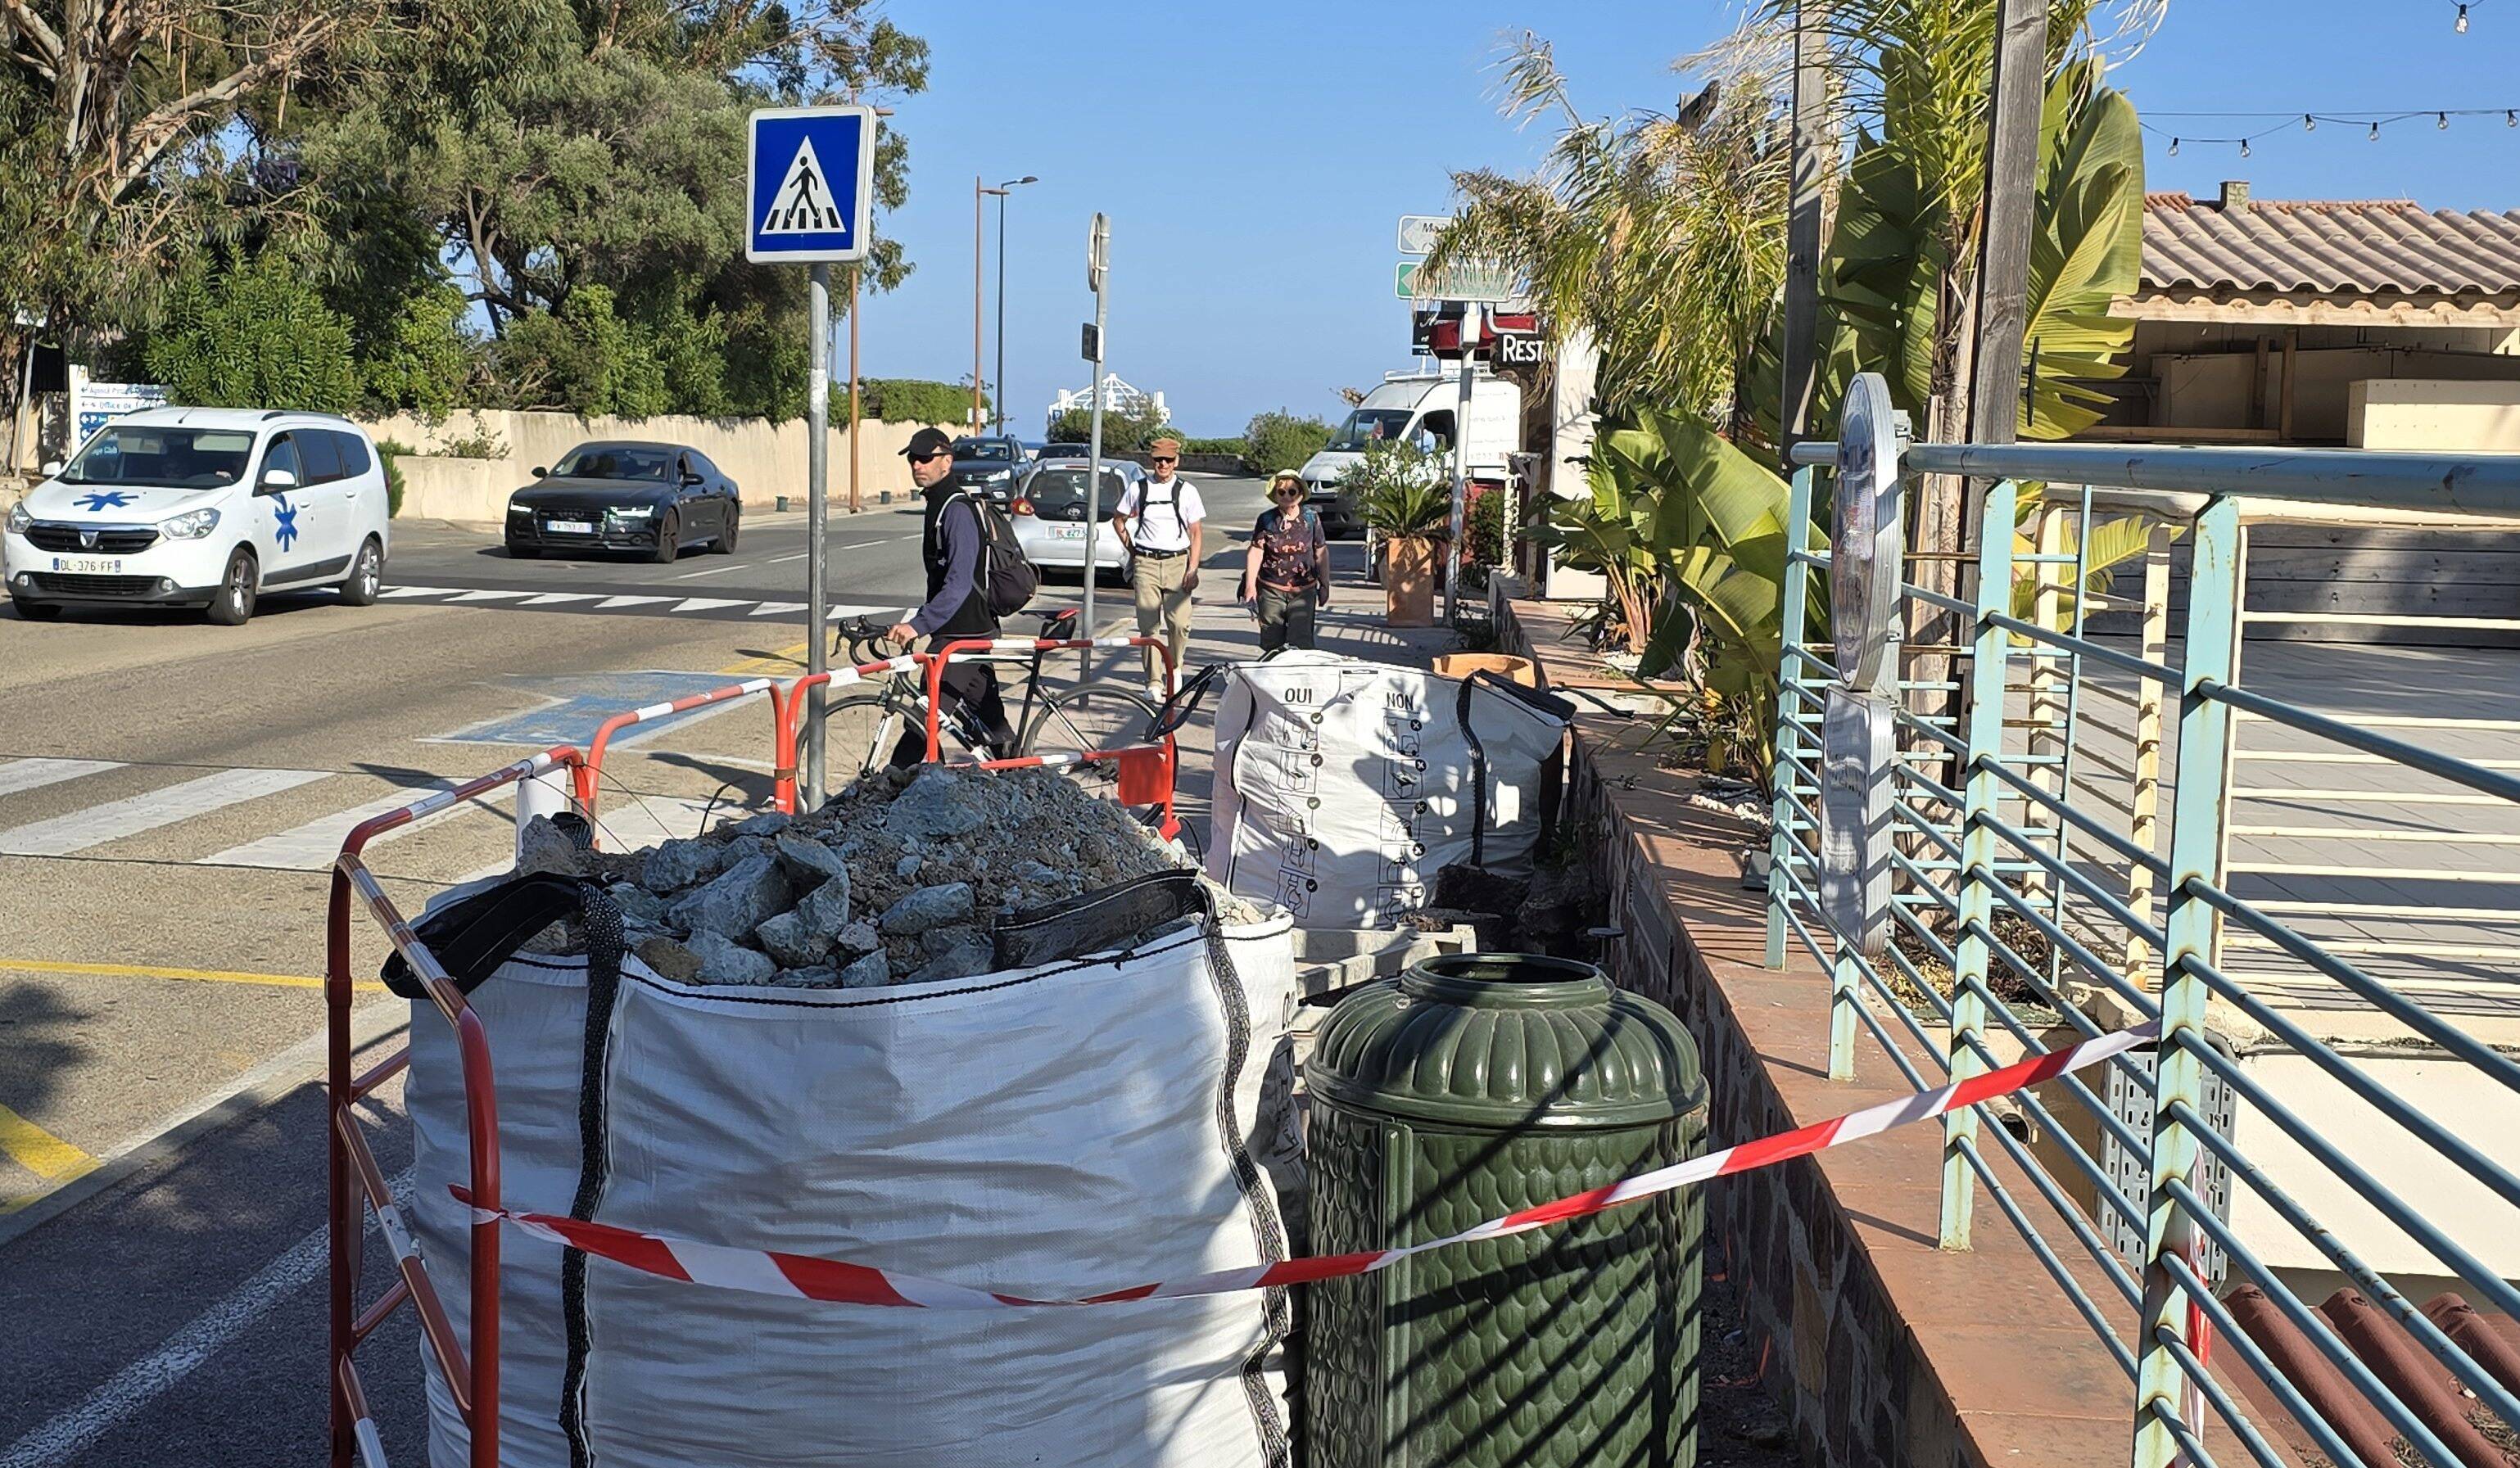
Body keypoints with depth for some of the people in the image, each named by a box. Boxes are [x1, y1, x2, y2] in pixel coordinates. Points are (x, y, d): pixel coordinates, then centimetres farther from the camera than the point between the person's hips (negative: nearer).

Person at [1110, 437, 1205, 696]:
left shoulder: (1187, 491, 5)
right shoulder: (1137, 489, 6)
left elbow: (1195, 533, 5)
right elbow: (1118, 520, 19)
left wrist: (1193, 569, -3)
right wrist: (1132, 550, 10)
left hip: (1177, 562, 0)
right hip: (1146, 563, 0)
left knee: (1180, 623, -7)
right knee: (1148, 625, -4)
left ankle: (1174, 670, 17)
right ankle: (1153, 682, 1)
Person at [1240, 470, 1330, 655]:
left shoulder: (1311, 519, 2)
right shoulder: (1267, 519, -1)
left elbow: (1321, 554, 7)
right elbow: (1255, 552, -6)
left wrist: (1324, 586, 8)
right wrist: (1250, 585, -14)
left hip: (1303, 591, 0)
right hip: (1271, 590, 0)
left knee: (1301, 642, -8)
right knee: (1272, 643, 5)